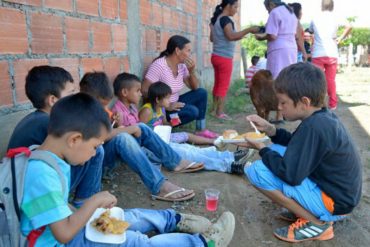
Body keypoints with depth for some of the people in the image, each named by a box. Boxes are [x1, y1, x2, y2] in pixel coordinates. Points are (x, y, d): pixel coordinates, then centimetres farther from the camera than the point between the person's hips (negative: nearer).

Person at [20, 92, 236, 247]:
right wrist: (95, 201, -23)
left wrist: (90, 212, -1)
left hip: (66, 227, 9)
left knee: (133, 216, 11)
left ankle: (176, 220, 32)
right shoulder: (42, 173, -32)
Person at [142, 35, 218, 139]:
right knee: (192, 111, -25)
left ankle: (200, 129, 2)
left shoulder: (181, 65, 1)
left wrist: (192, 71, -10)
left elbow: (195, 88, 8)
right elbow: (145, 90, -25)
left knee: (201, 93, -2)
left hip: (174, 104, 8)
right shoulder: (159, 65, -22)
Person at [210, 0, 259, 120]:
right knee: (224, 85, -4)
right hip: (224, 57, -9)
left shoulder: (216, 19, 13)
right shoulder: (225, 19, -14)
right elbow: (231, 36, -29)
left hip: (216, 56, 9)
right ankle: (220, 112, -2)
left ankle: (215, 107, 21)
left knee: (217, 83, 15)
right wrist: (249, 29, -27)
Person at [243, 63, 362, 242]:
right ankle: (309, 211, 10)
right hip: (338, 191, 10)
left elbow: (290, 175, -27)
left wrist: (262, 149, -12)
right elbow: (299, 146, 16)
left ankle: (317, 223, -7)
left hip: (334, 203, -10)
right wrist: (270, 130, 2)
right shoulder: (325, 117, 2)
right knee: (275, 152, 12)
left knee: (256, 171, -20)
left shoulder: (313, 127, -27)